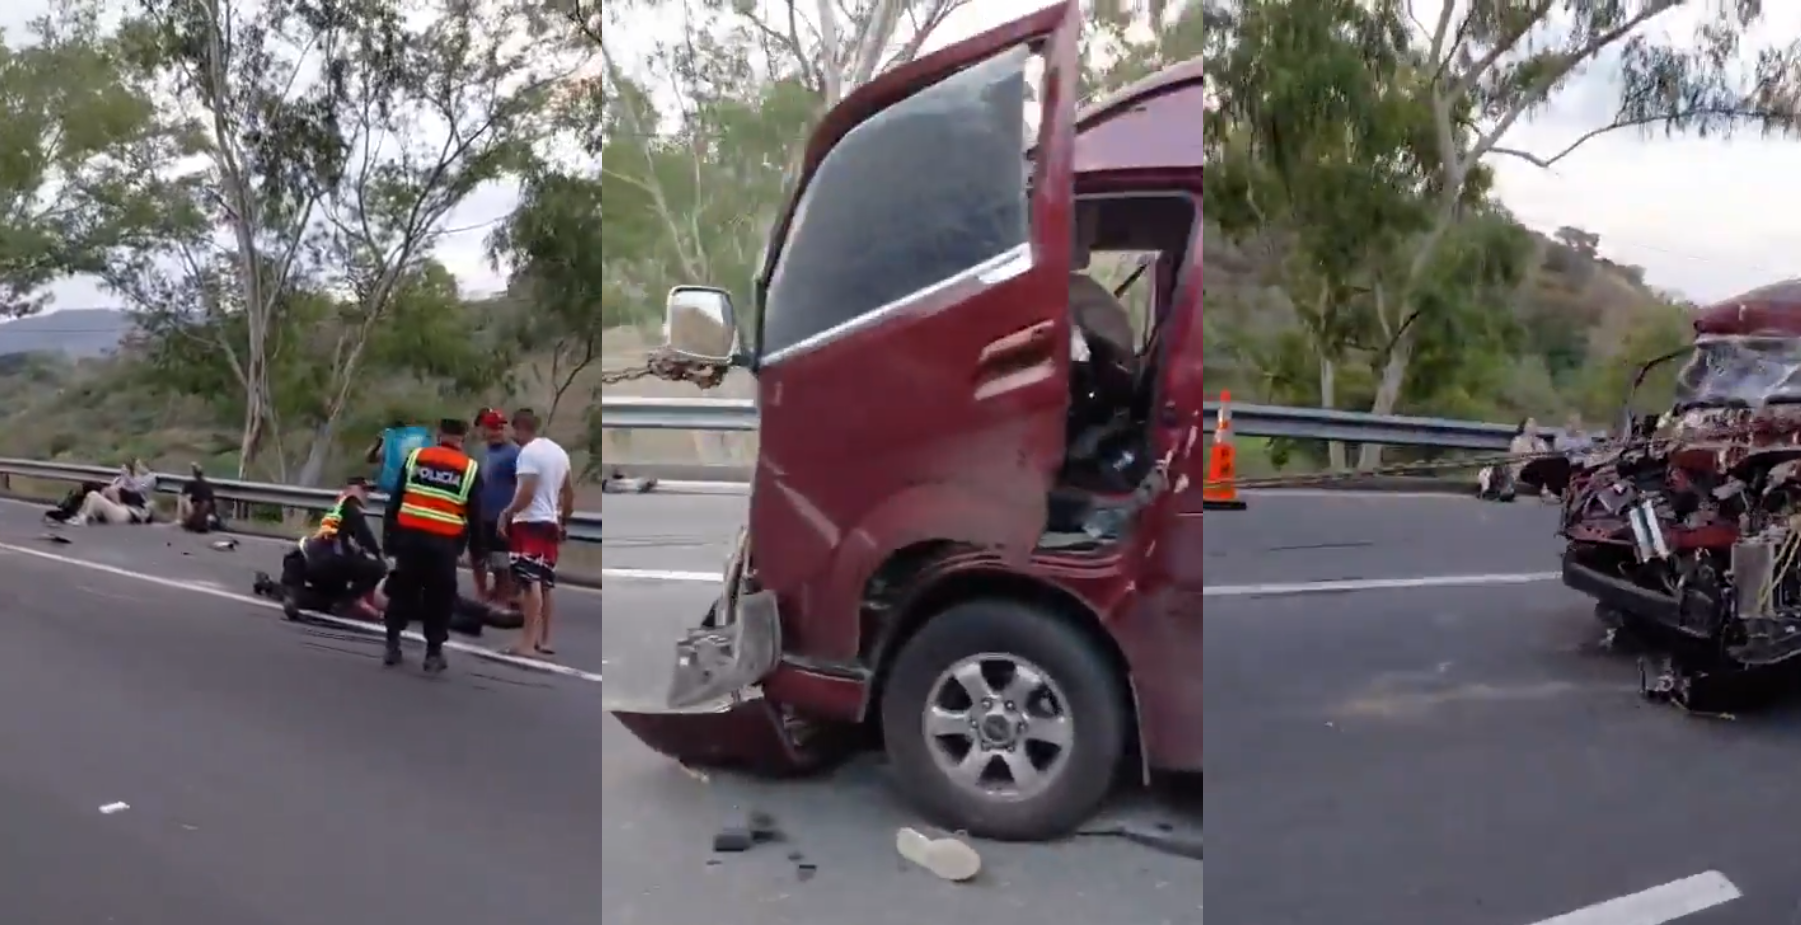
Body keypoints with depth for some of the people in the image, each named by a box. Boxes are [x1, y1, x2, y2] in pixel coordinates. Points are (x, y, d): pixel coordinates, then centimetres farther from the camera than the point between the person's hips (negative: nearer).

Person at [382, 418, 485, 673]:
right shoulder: (470, 469, 2)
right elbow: (475, 515, 4)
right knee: (439, 598, 9)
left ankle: (392, 645, 18)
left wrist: (389, 536, 15)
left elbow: (395, 500, 8)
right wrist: (477, 550, 12)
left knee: (402, 591, 17)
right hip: (444, 543, -2)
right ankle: (434, 652, 9)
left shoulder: (415, 456, 7)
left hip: (409, 536, 2)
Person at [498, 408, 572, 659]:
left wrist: (506, 514, -11)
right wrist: (564, 522, 27)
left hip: (529, 522, -9)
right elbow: (570, 493, 19)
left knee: (530, 583, -11)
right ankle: (544, 640, 18)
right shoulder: (558, 451, 14)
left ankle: (527, 643, -13)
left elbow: (526, 494, -21)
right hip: (549, 523, 9)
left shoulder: (529, 452, -13)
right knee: (545, 584, 13)